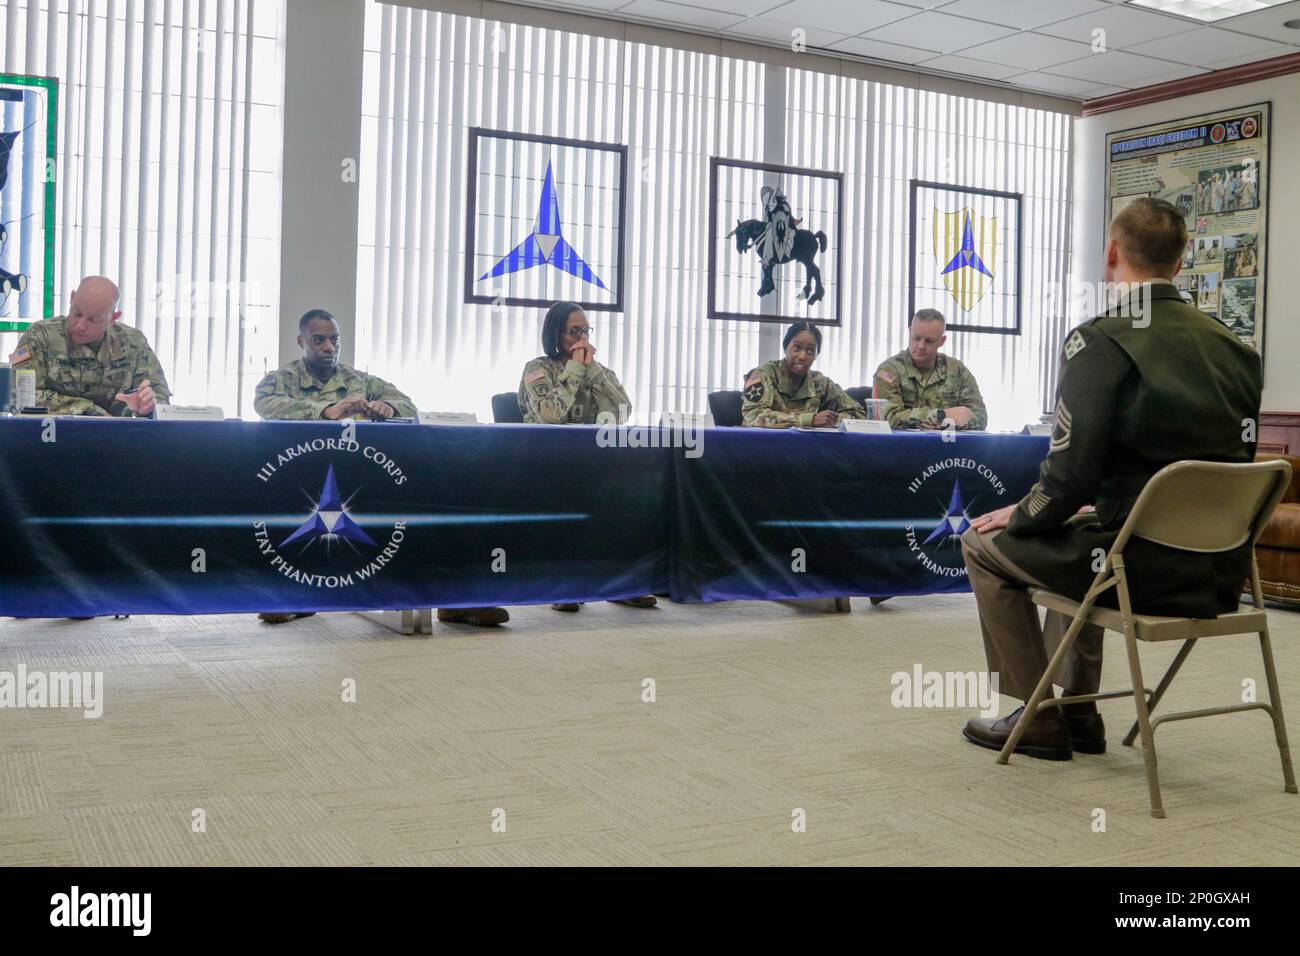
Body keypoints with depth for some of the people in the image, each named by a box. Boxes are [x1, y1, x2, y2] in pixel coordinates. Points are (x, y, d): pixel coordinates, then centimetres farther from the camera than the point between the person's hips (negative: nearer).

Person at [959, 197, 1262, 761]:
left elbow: (1069, 477, -18)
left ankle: (1039, 719, 18)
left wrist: (1018, 517, 4)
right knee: (1078, 533, 34)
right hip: (1219, 572, 8)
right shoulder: (1234, 348, 6)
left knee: (985, 545, 14)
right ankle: (1078, 710, 36)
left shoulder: (1100, 343, -14)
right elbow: (1230, 463, 15)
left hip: (1144, 569, -7)